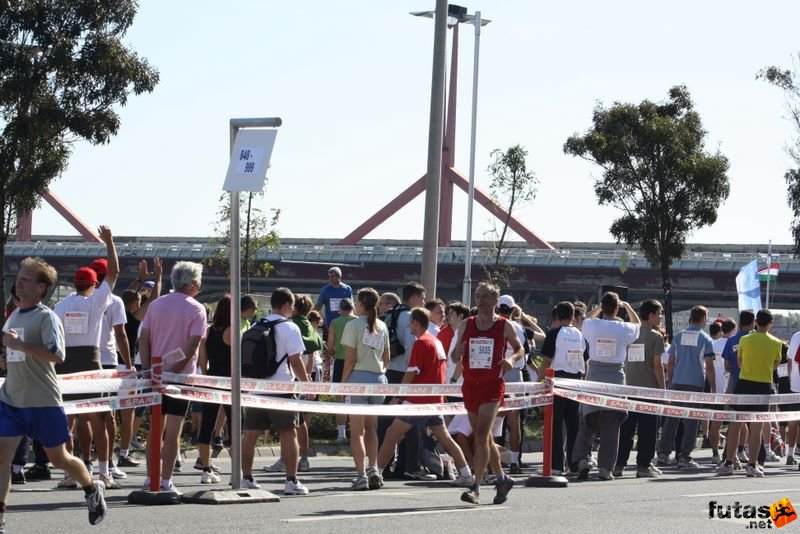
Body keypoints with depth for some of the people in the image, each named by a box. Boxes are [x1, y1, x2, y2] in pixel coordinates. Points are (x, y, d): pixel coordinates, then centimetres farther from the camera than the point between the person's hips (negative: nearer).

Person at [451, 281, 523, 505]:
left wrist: (512, 359, -9)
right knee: (485, 437, 14)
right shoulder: (466, 325, 6)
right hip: (470, 385, 5)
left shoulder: (504, 326, -2)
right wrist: (458, 353, -13)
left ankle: (475, 488, -17)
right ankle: (501, 478, 33)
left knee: (481, 436, -15)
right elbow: (455, 359, 11)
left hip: (493, 386, -5)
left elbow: (519, 348, 13)